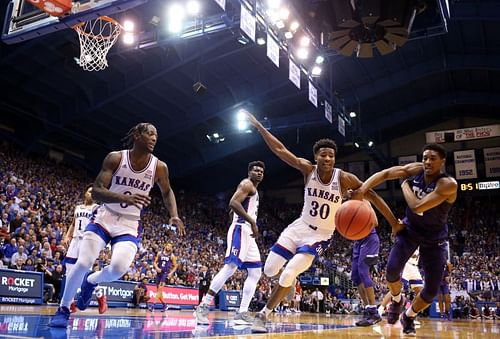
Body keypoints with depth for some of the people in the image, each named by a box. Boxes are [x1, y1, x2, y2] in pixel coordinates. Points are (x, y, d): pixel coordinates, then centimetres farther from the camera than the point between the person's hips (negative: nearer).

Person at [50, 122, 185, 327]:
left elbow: (167, 192, 13)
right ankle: (63, 309, 12)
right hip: (105, 218, -1)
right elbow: (96, 192, -18)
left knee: (119, 268, -21)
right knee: (83, 263, -15)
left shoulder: (159, 167, -6)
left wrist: (174, 215, -4)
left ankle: (91, 281, 15)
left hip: (129, 225, 1)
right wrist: (126, 198, -36)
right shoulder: (115, 158, -12)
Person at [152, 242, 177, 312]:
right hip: (159, 272, 4)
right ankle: (164, 304, 26)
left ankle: (153, 304, -22)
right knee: (158, 290, 9)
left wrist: (171, 273, -11)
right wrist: (157, 268, -11)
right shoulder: (160, 253, 5)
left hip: (166, 273, -4)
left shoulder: (172, 256, -1)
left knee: (160, 289, -17)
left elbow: (175, 266, 4)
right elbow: (155, 262, 8)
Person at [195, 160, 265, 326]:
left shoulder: (254, 190, 26)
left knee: (255, 272, 7)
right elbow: (233, 203, -20)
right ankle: (203, 307, -17)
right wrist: (252, 222, -21)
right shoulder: (247, 184, -4)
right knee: (230, 267, -19)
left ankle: (242, 313, 5)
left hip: (248, 233, 11)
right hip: (240, 230, -11)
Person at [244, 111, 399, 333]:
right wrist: (259, 127, -15)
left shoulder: (344, 178, -15)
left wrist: (394, 223, -15)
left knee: (288, 274, -20)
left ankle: (263, 315, 0)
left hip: (320, 235, -3)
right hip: (300, 227, 3)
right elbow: (280, 150, -11)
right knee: (269, 270, -3)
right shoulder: (308, 169, -9)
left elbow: (372, 196, -11)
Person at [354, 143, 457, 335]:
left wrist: (405, 185, -21)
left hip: (434, 238, -2)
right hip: (410, 229, 2)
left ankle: (409, 316, 26)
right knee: (392, 269, -18)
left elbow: (418, 207, -36)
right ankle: (397, 300, 16)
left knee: (432, 290, -2)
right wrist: (363, 188, -28)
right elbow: (385, 173, -12)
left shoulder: (448, 184, -28)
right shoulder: (415, 170, -14)